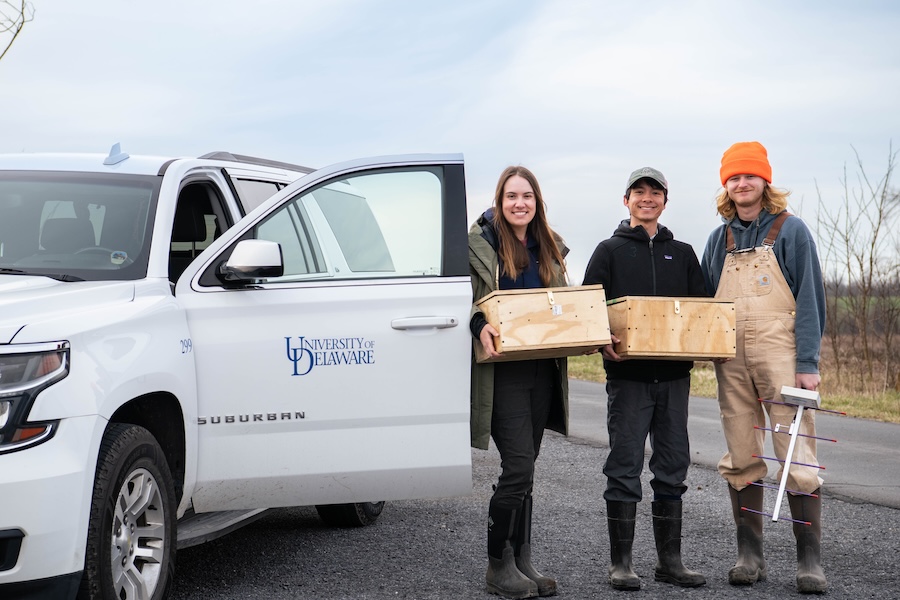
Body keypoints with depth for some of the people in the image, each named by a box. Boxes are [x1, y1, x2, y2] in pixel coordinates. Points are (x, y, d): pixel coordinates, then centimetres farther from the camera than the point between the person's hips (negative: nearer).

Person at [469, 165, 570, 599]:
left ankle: (521, 561, 18)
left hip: (543, 371, 6)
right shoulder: (479, 243, -4)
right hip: (501, 371, -6)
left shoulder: (550, 248, 14)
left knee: (523, 470, 11)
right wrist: (480, 325, -27)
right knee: (518, 468, -11)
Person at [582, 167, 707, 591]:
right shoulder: (610, 251, 7)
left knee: (672, 468, 6)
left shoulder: (682, 254, 16)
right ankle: (620, 564, 2)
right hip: (627, 375, -3)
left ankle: (670, 561, 13)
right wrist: (602, 341, -18)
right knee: (625, 468, -3)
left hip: (674, 376, 3)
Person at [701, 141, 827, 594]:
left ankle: (810, 561, -3)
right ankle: (749, 556, 12)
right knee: (740, 460, 5)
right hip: (732, 361, 4)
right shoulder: (719, 239, 14)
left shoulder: (790, 230, 1)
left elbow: (810, 299, -3)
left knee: (796, 457, -8)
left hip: (780, 355, -4)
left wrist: (807, 363, -10)